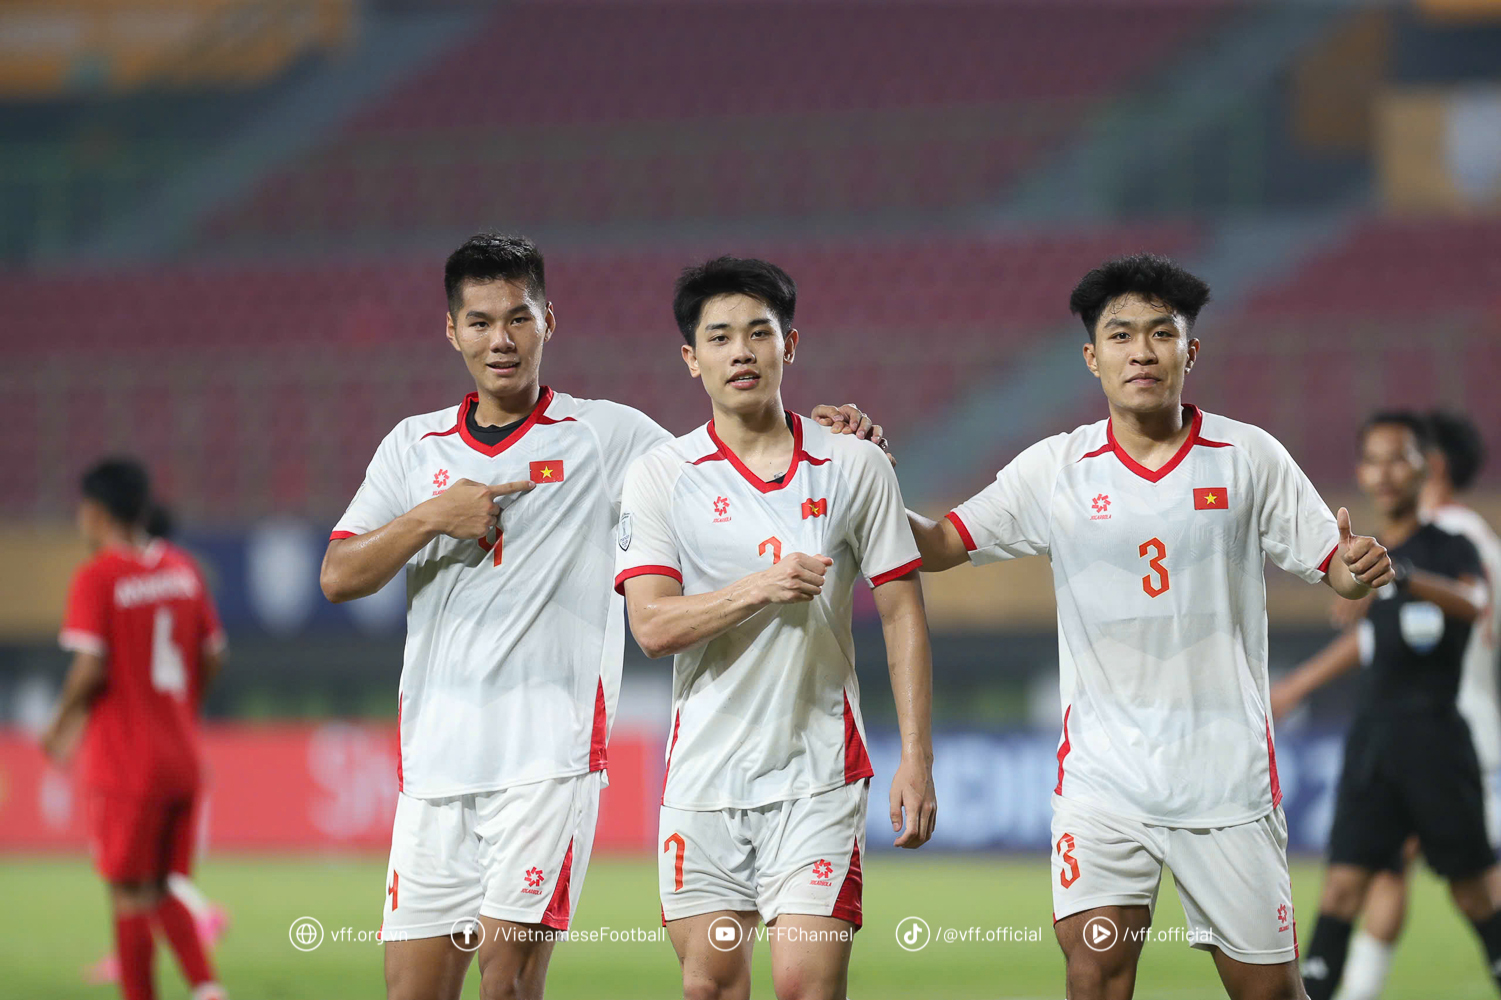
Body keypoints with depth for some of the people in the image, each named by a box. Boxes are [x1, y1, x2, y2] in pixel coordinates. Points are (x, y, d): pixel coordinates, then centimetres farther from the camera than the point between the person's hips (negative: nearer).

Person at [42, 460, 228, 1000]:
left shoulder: (97, 577, -11)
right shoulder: (183, 569, 8)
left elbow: (90, 668, -18)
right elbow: (212, 656, 11)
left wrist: (61, 725, -2)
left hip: (124, 761, -6)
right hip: (182, 754, 6)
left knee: (130, 893, 1)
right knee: (160, 890, 15)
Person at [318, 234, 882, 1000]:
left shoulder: (605, 435, 5)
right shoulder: (415, 445, 14)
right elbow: (338, 578, 8)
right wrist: (431, 519, -7)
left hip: (550, 755, -3)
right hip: (436, 758, 4)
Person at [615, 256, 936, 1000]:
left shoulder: (856, 467, 2)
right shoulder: (660, 476, 2)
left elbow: (903, 616, 4)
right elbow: (652, 626, -7)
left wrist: (916, 759, -2)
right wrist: (759, 588, -22)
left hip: (818, 777, -1)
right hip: (703, 774, 1)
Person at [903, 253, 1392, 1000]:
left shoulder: (1249, 457, 1)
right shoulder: (1054, 469, 3)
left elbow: (1332, 568, 4)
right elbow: (938, 546, 6)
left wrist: (1361, 568, -20)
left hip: (1228, 773, 0)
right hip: (1102, 769, 0)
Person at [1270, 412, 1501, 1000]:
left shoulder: (1449, 548, -5)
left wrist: (1405, 577, -45)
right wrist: (1299, 685, 39)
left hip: (1434, 734, -5)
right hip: (1373, 732, 5)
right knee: (1345, 880, -6)